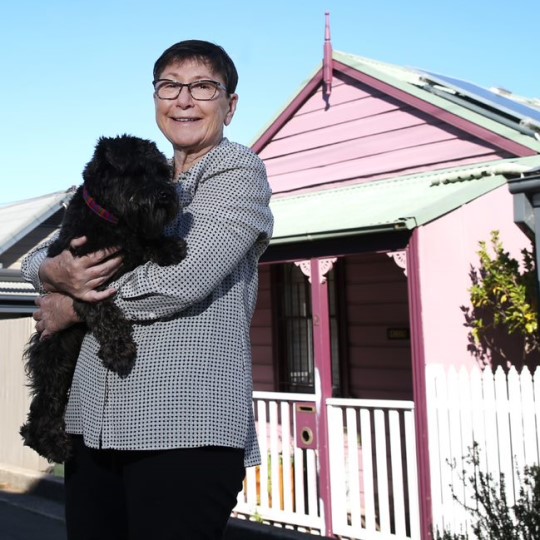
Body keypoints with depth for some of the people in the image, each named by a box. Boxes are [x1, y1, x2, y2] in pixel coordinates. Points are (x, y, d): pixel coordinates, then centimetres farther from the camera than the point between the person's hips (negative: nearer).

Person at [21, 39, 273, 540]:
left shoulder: (238, 169, 0)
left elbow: (182, 279, -15)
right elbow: (36, 258, 18)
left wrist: (73, 306, -2)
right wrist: (56, 271, -7)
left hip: (186, 428, -6)